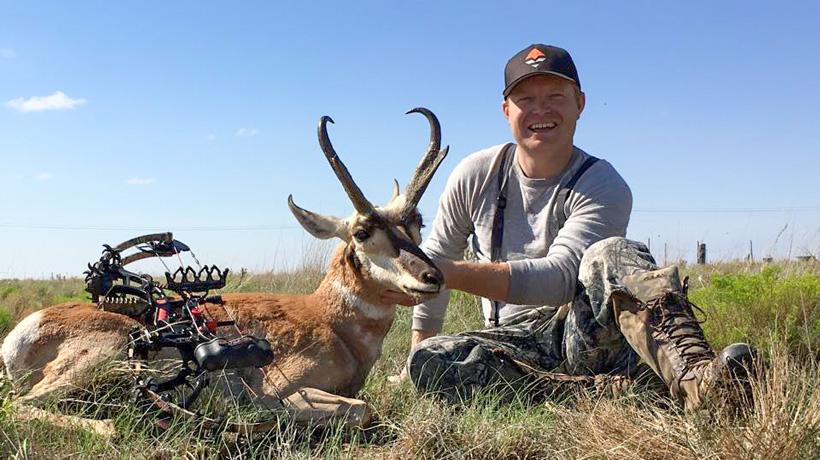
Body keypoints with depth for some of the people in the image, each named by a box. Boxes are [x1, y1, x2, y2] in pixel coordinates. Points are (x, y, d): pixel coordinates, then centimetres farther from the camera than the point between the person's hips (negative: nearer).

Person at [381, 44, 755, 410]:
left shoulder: (603, 187, -9)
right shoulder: (476, 175, 4)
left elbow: (558, 278, -24)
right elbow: (435, 257, 16)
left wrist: (449, 273, -33)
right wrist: (420, 347, 15)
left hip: (590, 338, -3)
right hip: (513, 345, 4)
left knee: (609, 254, -33)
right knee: (427, 363, -29)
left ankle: (693, 376, -56)